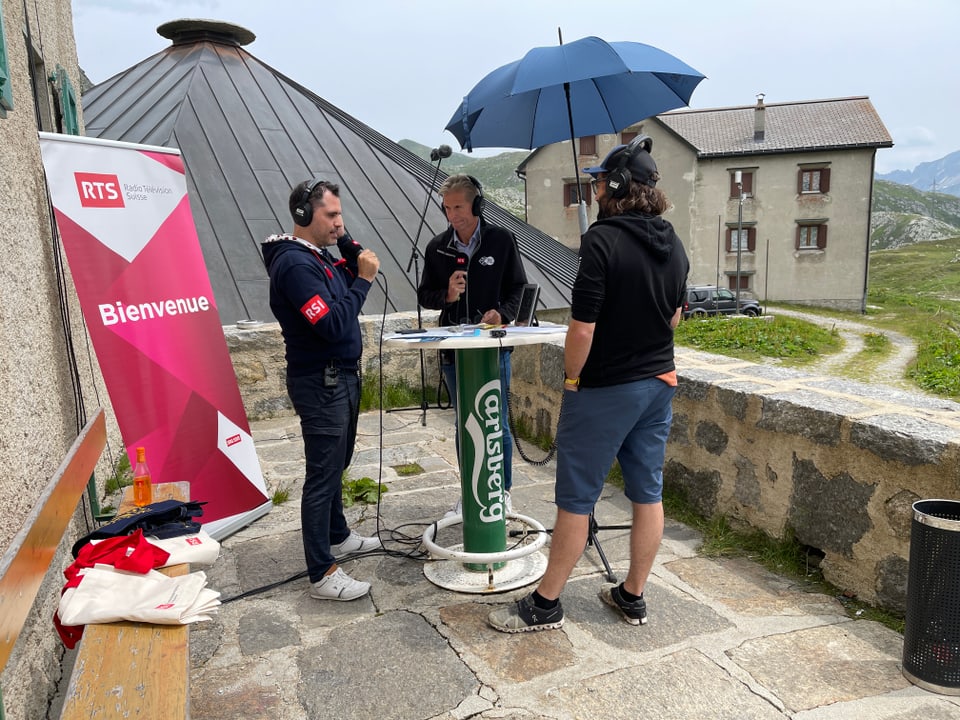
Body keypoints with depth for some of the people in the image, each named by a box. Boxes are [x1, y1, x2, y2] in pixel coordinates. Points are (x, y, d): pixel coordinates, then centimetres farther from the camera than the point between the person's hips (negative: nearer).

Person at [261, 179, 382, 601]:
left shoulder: (318, 256, 11)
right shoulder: (294, 264, -20)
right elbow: (334, 325, -27)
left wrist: (346, 242, 0)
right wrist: (362, 280, -19)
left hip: (342, 377, 10)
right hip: (320, 383, -10)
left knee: (336, 464, 22)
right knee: (322, 474, -4)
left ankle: (337, 535, 40)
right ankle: (322, 575, 6)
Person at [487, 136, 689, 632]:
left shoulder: (602, 241, -20)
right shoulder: (674, 246, 6)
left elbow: (582, 327, -22)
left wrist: (571, 377, -7)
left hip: (604, 388, -7)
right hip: (659, 382, 8)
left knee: (576, 498, 3)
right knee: (647, 493, 14)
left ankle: (545, 604, 17)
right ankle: (632, 596, 29)